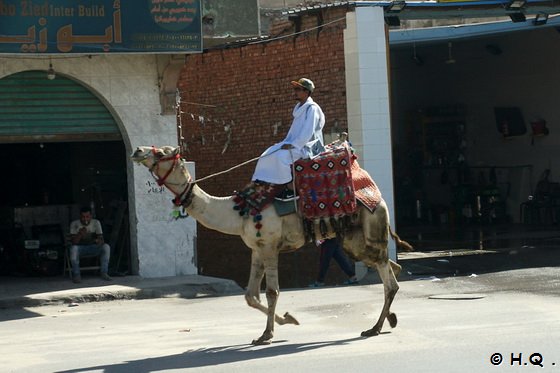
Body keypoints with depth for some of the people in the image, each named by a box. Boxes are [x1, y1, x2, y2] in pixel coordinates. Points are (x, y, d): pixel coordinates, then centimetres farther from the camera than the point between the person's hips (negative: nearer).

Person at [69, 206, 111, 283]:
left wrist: (99, 241, -39)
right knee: (73, 248, -36)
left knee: (106, 247, -26)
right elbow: (73, 242, -20)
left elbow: (101, 238, -13)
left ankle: (104, 273, -19)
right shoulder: (74, 224, -13)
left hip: (92, 247, 2)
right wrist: (80, 234, -41)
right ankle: (76, 275, -27)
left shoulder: (96, 223, -8)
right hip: (80, 247, -2)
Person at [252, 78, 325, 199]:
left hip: (307, 146, -10)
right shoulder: (299, 107, 16)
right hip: (295, 144, 10)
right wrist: (287, 142, 6)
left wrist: (292, 145, -22)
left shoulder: (312, 108, -13)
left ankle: (291, 189, -24)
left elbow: (307, 133, -21)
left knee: (282, 155, -30)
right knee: (269, 153, 1)